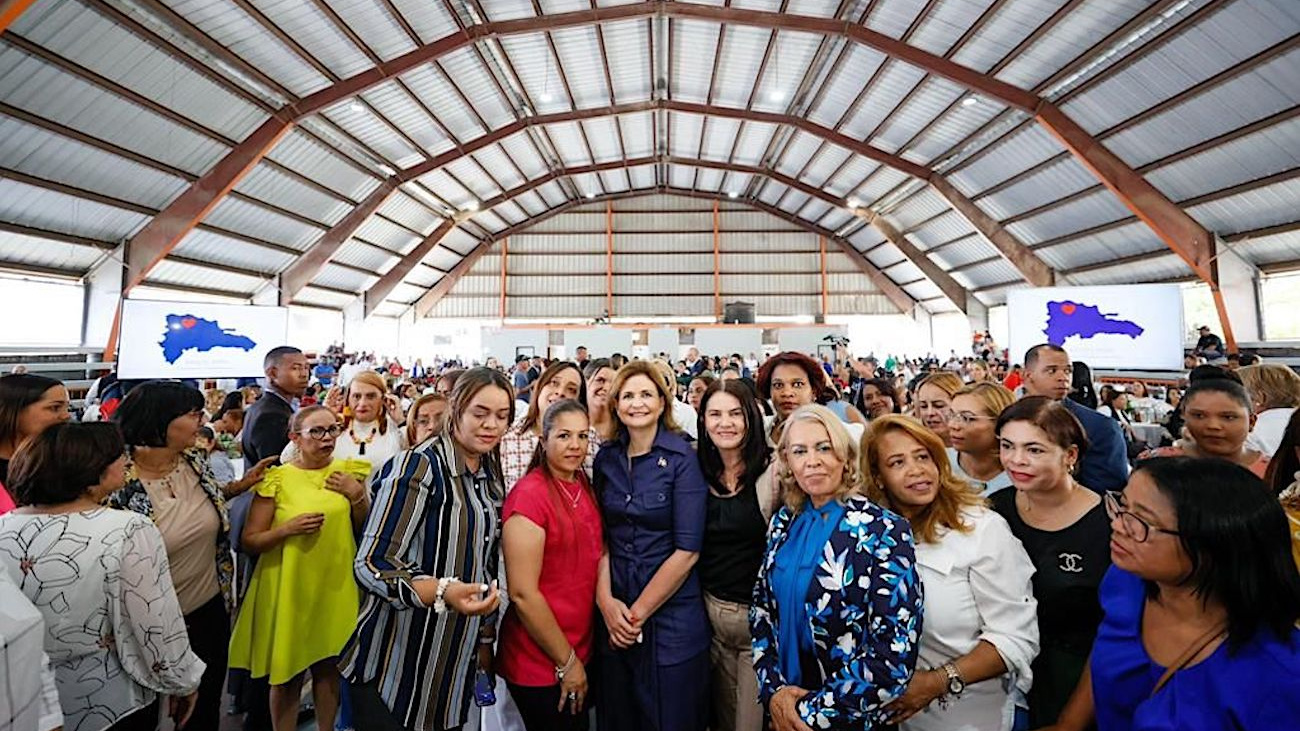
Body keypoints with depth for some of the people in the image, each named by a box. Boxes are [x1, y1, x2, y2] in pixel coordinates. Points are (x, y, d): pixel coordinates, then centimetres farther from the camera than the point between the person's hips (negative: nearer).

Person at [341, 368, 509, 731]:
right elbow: (371, 563, -20)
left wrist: (484, 638, 13)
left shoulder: (492, 478, 5)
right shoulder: (417, 467, -17)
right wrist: (443, 592, -35)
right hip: (395, 667, -6)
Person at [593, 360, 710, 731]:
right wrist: (606, 602, -9)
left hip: (671, 619, -4)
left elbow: (687, 550, -14)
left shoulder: (682, 458, -12)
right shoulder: (606, 458, 1)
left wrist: (638, 613, -10)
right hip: (615, 619, 4)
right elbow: (601, 535, 4)